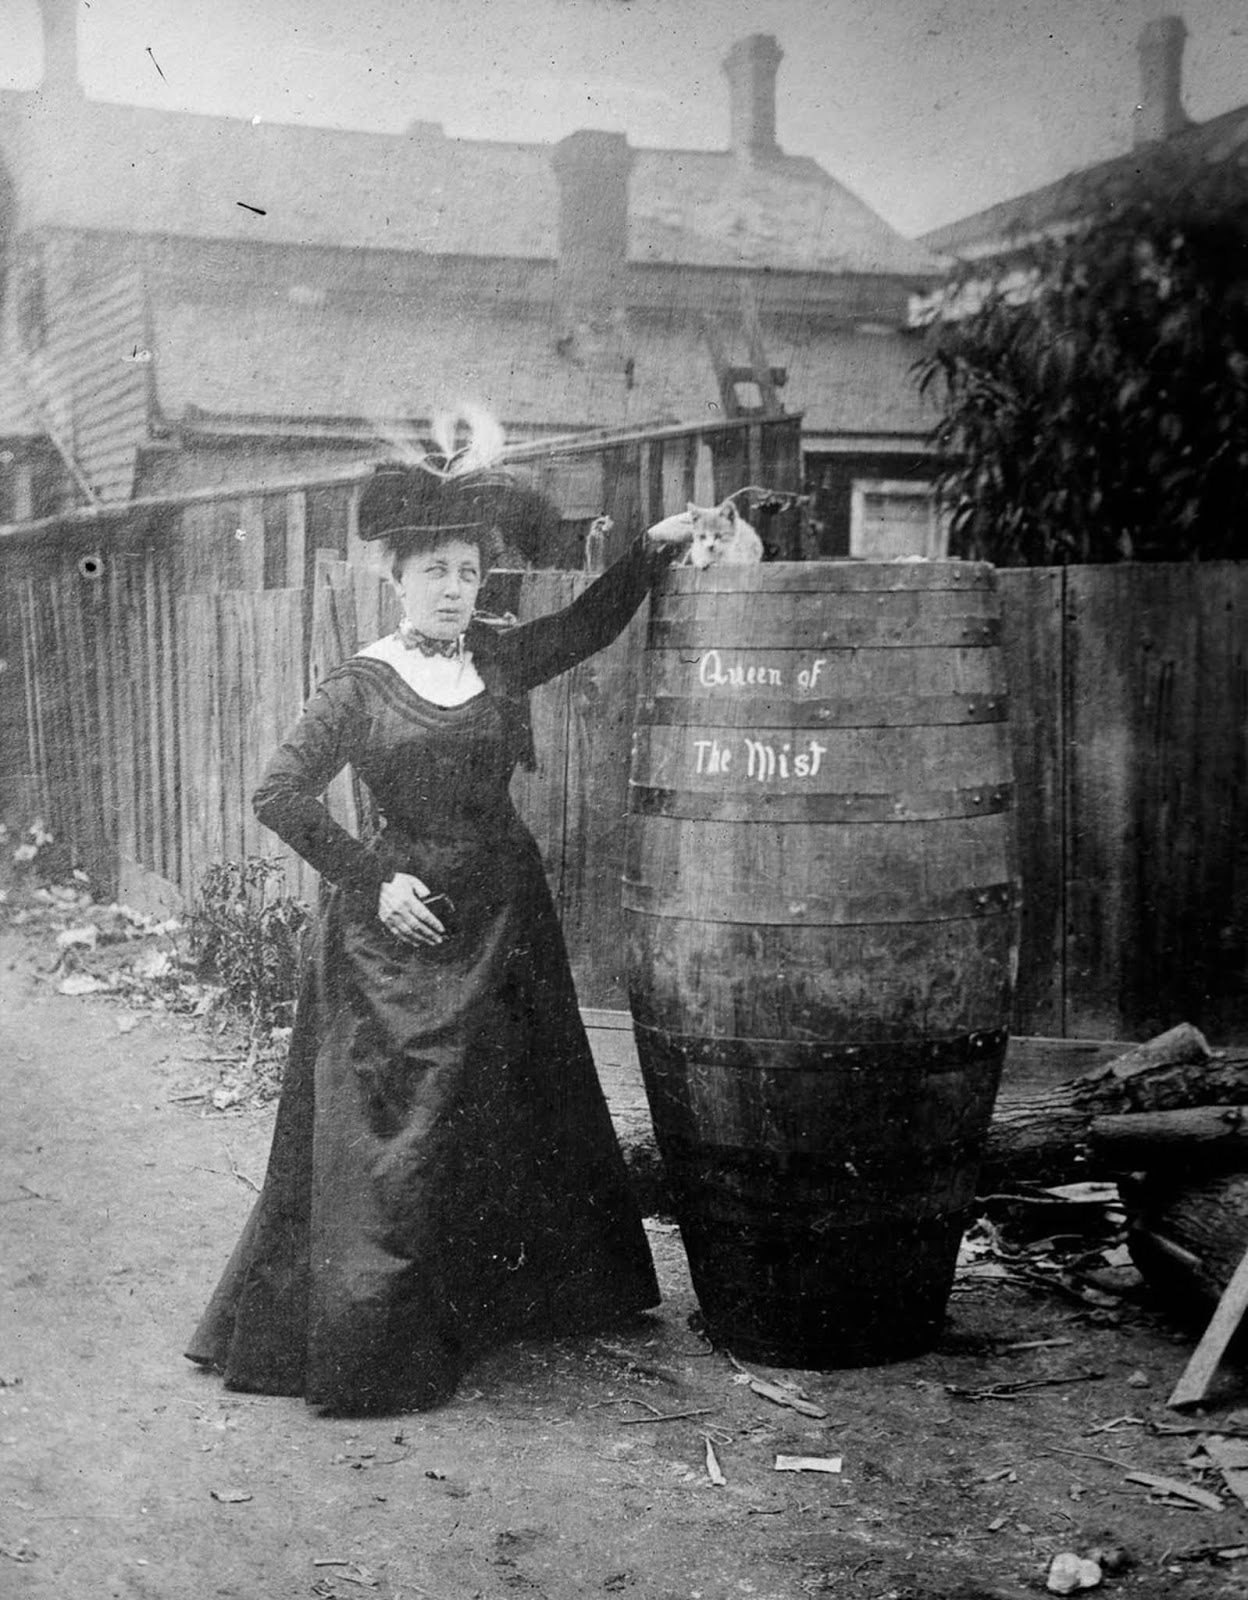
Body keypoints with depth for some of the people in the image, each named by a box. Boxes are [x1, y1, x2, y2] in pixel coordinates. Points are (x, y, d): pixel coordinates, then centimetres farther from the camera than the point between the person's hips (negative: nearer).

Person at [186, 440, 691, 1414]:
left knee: (521, 1111, 15)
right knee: (392, 1132, -4)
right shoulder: (361, 689, -7)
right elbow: (280, 796, -9)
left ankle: (518, 1301, 34)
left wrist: (652, 553, 6)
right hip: (403, 929, -6)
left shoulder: (496, 661, 6)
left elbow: (589, 623, 19)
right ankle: (360, 1349, 7)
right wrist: (373, 879, -12)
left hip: (505, 912, 6)